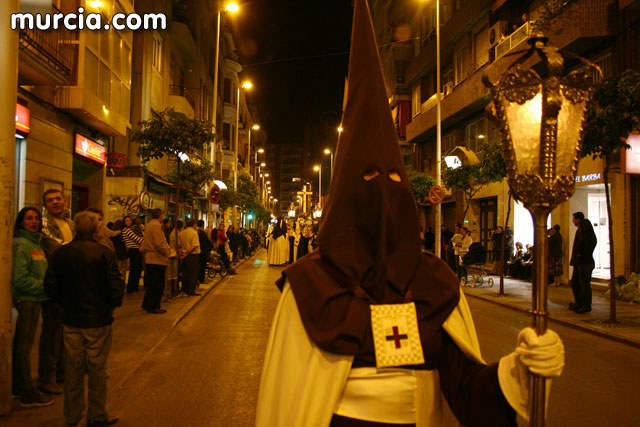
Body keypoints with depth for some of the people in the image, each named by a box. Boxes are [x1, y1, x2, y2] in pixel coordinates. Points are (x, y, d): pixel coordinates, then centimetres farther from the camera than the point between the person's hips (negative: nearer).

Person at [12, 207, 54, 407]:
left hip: (34, 300, 8)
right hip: (25, 300, -8)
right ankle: (28, 393, 8)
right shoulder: (21, 244, -14)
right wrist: (45, 287, -14)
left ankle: (18, 384, 29)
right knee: (24, 345, 0)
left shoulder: (35, 243, 13)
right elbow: (20, 280, -19)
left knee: (22, 344, 17)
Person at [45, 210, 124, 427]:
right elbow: (116, 286, -16)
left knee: (73, 369, 14)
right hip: (98, 320, -4)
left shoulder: (60, 253, -2)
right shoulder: (104, 254, -14)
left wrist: (67, 303, 14)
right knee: (97, 369, 9)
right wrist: (113, 304, 3)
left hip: (71, 320, 4)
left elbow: (51, 286, 0)